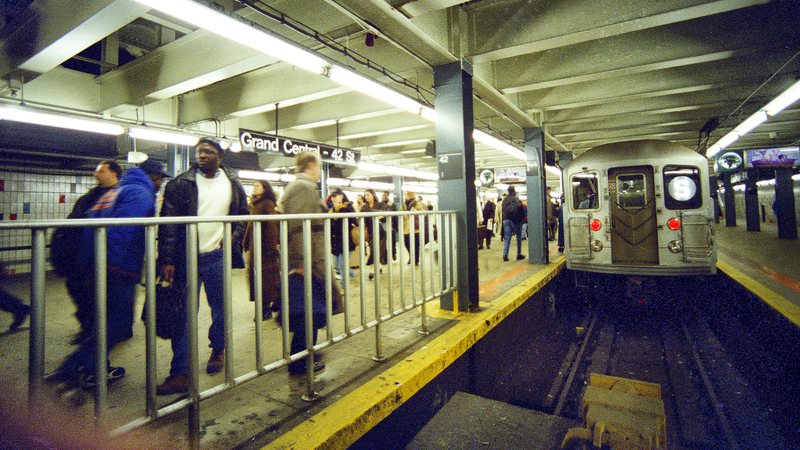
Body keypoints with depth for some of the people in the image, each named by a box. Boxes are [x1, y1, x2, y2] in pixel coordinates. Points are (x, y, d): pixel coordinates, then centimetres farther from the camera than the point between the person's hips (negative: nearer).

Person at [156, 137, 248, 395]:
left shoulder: (233, 184, 5)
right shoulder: (180, 184, -3)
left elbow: (244, 214, 17)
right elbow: (168, 224, -6)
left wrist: (234, 236, 0)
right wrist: (167, 260, -11)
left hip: (217, 256, 2)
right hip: (187, 258, -2)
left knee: (221, 309, 13)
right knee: (184, 315, 2)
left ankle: (217, 351, 38)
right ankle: (179, 374, 10)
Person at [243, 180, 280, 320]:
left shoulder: (268, 203, -10)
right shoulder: (254, 203, 15)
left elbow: (272, 226, -16)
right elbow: (250, 225, 16)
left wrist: (272, 246, -19)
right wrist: (247, 243, 13)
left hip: (265, 246, -8)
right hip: (254, 246, 8)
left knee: (266, 276, -2)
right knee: (255, 274, 10)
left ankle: (266, 308, 6)